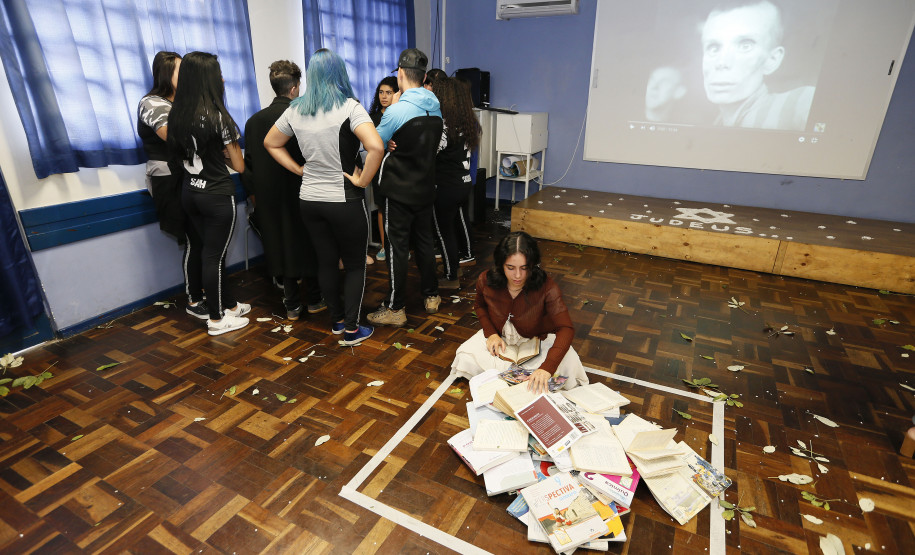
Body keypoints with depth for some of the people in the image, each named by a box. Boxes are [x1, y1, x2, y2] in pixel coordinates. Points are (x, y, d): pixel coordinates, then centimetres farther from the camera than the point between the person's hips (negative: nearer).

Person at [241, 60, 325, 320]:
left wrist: (255, 194, 15)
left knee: (281, 244, 10)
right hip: (301, 193, -3)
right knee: (309, 243, 11)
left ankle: (292, 305, 18)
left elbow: (248, 163, 6)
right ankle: (314, 299, 22)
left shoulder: (254, 121, 3)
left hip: (270, 196, 4)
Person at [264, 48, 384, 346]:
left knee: (326, 261, 17)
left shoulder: (296, 109, 5)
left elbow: (271, 143, 17)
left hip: (309, 199, 6)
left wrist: (300, 170, 13)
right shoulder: (349, 107, -13)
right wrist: (362, 180, -15)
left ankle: (337, 318, 32)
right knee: (355, 264, 9)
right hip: (344, 200, -5)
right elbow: (376, 147, -27)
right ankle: (351, 329, 16)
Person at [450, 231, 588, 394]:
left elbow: (566, 328, -36)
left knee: (568, 363, -28)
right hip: (500, 337, 3)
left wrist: (546, 368, -51)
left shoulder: (546, 287, -30)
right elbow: (480, 306, 5)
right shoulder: (485, 281, -19)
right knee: (466, 357, -21)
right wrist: (491, 333, -14)